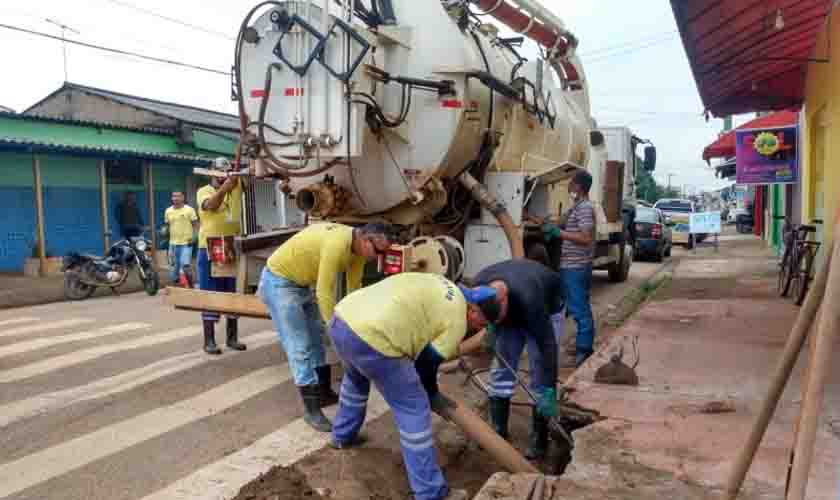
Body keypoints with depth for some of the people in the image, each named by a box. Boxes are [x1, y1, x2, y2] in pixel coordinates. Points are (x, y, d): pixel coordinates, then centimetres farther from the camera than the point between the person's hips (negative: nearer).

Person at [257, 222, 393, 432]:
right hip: (278, 282, -10)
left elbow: (354, 289, 3)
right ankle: (311, 409, 1)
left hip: (301, 283, 10)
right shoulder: (337, 244, -33)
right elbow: (324, 293, -29)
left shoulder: (358, 247, -4)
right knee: (300, 347, -8)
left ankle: (324, 393, 31)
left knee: (315, 339, 17)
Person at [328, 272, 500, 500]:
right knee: (414, 410, 5)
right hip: (371, 338, -9)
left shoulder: (440, 288, 26)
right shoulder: (457, 320, 3)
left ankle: (343, 436, 58)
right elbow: (427, 362, 8)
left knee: (355, 379, 39)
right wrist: (433, 396, 26)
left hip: (341, 319, 9)